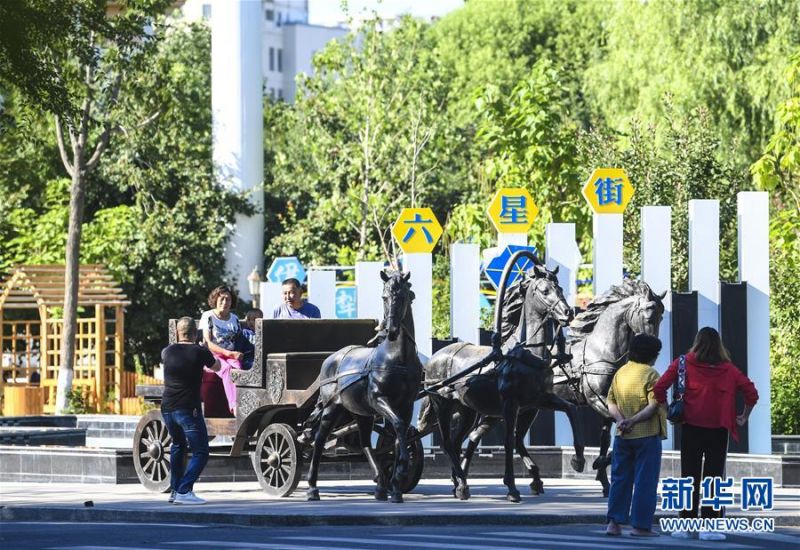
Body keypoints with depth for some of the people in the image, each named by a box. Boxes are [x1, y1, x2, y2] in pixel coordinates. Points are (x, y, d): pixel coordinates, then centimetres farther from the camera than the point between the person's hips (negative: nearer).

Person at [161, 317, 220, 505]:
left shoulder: (167, 352, 7)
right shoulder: (200, 352, -6)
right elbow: (216, 367, 13)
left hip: (167, 409, 6)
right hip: (188, 410, -6)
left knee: (178, 446, 27)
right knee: (200, 452, -3)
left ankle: (175, 490, 26)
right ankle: (184, 491, -20)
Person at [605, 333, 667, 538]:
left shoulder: (620, 372, 8)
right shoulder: (650, 374, -9)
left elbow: (611, 402, 4)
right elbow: (653, 406, -18)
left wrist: (621, 419, -9)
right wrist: (633, 420, -15)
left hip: (622, 436, 5)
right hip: (647, 436, -5)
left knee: (620, 479, 11)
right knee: (645, 481, 1)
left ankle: (614, 522, 5)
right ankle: (641, 525, 0)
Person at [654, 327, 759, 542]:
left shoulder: (683, 363, 1)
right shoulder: (728, 369, 3)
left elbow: (659, 388, -6)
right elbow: (751, 393, -2)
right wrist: (744, 416, 10)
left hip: (691, 427, 0)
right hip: (719, 429, 0)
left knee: (689, 477, 7)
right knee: (714, 477, 2)